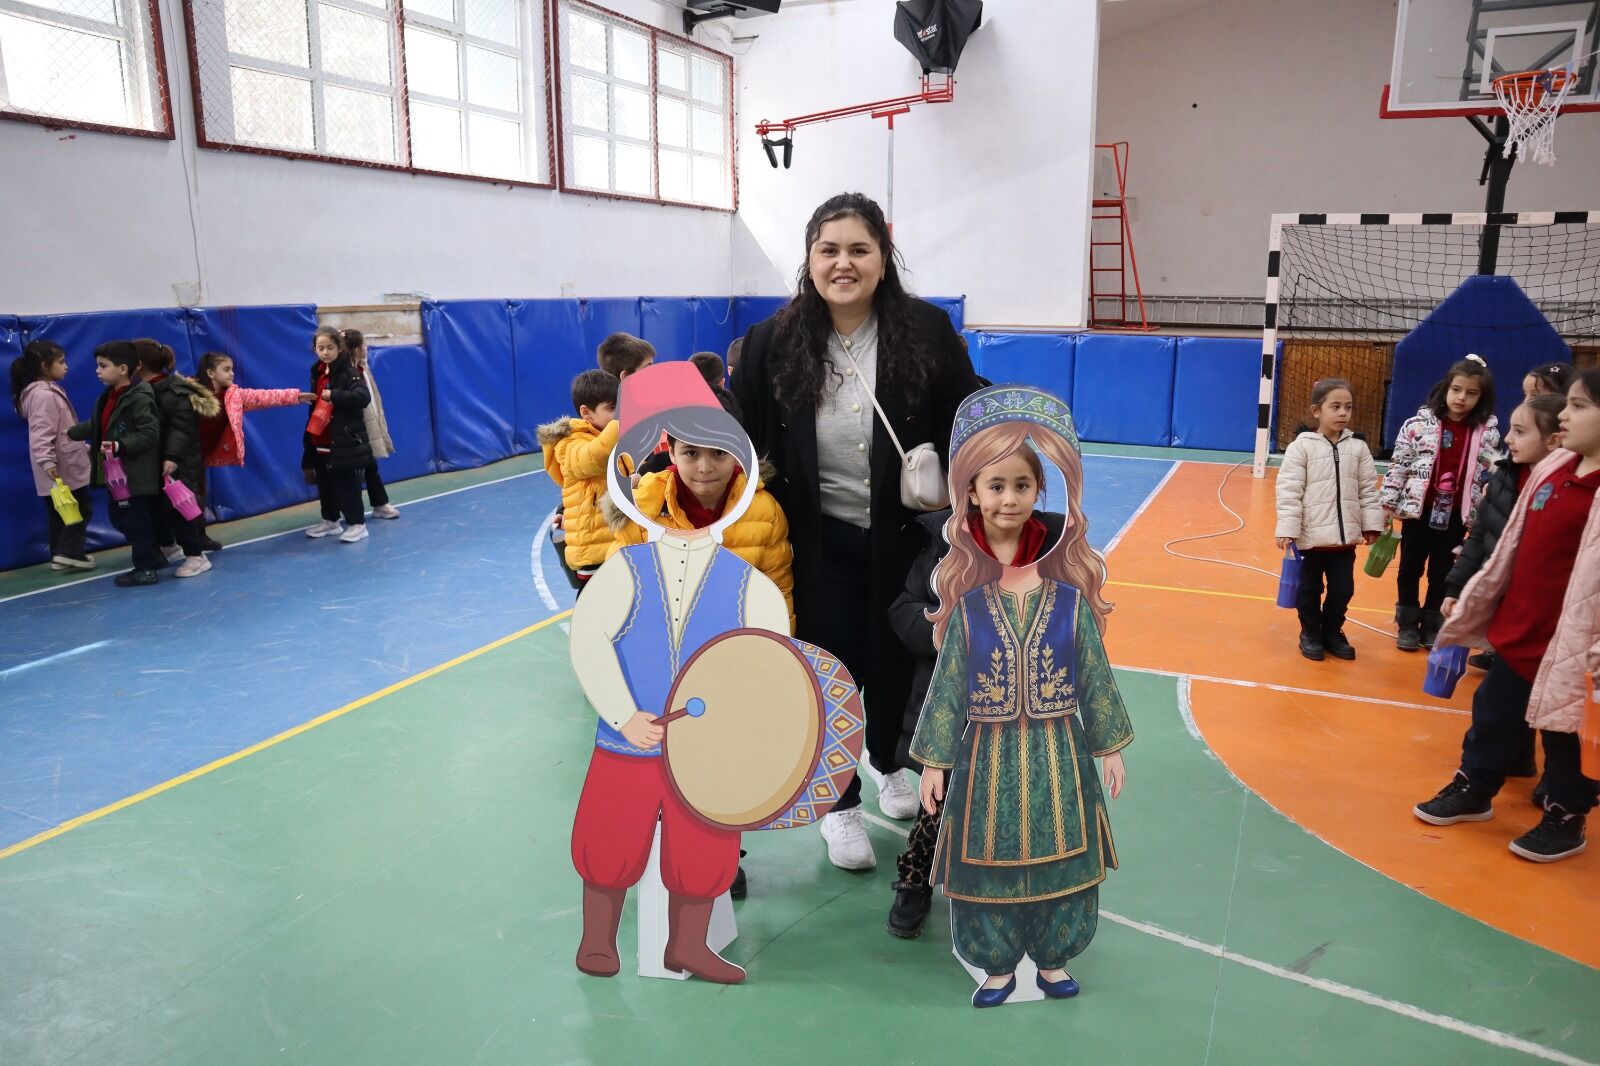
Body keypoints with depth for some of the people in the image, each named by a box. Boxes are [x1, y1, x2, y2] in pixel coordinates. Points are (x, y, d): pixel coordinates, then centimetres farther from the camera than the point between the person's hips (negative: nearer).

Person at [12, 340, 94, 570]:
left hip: (65, 464, 10)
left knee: (59, 513, 14)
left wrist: (84, 447, 29)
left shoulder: (50, 390, 15)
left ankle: (60, 555, 20)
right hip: (60, 468, -10)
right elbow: (41, 434, -26)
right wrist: (48, 463, -33)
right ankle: (67, 552, -3)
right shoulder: (44, 395, -18)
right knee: (83, 507, -5)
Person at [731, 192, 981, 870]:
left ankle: (890, 764, 49)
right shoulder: (772, 344, -9)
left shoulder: (927, 333, -10)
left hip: (906, 539, 1)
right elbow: (743, 447, -3)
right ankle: (839, 803, 32)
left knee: (897, 660, 18)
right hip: (821, 546, 0)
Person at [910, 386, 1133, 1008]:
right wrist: (933, 762, -1)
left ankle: (1052, 961, 37)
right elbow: (947, 686, -2)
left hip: (1057, 754, 1)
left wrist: (1111, 749, 4)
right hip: (988, 758, 0)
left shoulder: (1069, 598, -6)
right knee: (990, 862, 11)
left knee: (1056, 859, 13)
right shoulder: (967, 603, -7)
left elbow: (1097, 679, 1)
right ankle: (997, 966, 33)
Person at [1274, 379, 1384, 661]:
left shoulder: (1358, 448, 4)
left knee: (1343, 589, 11)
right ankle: (1310, 634, 29)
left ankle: (1332, 632, 31)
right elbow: (1288, 491, -12)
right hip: (1311, 536, -3)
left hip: (1345, 536, 3)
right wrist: (1287, 529, -16)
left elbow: (1369, 490, 8)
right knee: (1310, 589, 10)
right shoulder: (1301, 446, -8)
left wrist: (1372, 525, 4)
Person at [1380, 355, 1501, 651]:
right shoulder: (1419, 423, -7)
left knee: (1442, 573, 12)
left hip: (1456, 515, 1)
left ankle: (1432, 625, 27)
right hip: (1418, 510, -1)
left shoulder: (1488, 432, -2)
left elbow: (1492, 476, 2)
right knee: (1411, 568, 10)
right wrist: (1388, 502, -4)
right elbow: (1398, 465, -4)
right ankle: (1408, 624, 25)